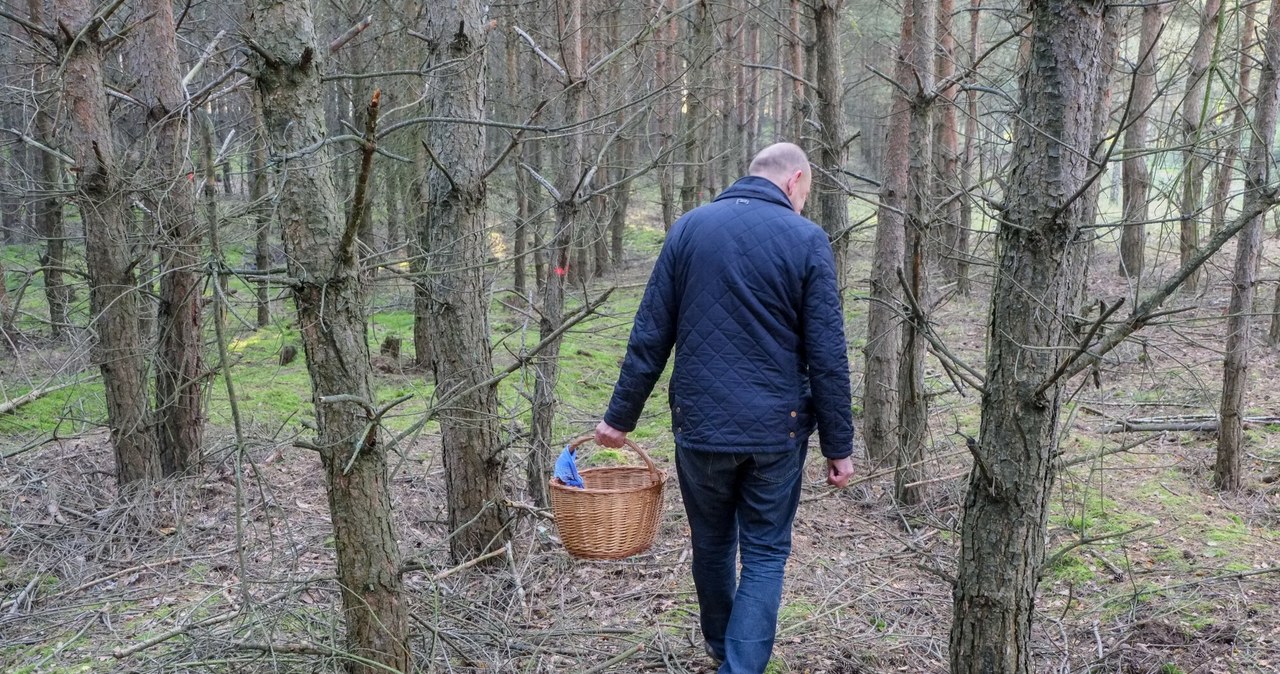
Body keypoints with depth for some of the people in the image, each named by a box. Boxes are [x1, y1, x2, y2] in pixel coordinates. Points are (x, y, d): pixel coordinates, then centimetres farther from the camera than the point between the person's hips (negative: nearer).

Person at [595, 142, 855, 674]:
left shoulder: (689, 228, 2)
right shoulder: (806, 240, -5)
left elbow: (650, 335, 1)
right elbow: (827, 357, -8)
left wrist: (621, 414, 8)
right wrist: (838, 445, -1)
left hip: (701, 426, 3)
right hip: (776, 430, -3)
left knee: (712, 545, 21)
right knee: (764, 555, 11)